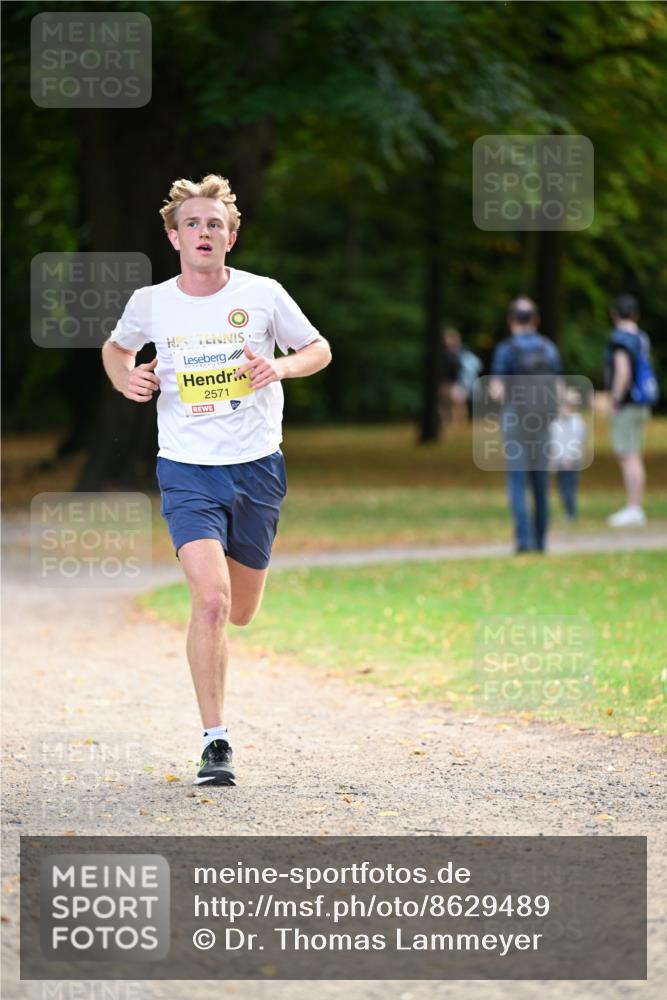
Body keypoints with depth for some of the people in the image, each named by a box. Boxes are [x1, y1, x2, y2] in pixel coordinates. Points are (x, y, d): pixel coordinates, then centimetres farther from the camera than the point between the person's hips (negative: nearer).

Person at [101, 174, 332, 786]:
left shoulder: (262, 295, -4)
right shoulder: (150, 303, -1)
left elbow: (320, 350, 8)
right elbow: (117, 347, 20)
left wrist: (280, 367, -13)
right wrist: (126, 379, -2)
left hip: (257, 466, 1)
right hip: (188, 471, -1)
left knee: (242, 613, 13)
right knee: (211, 600, -20)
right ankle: (216, 742, -13)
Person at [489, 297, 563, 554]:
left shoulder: (506, 349, -7)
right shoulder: (549, 348, 6)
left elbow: (496, 391, -11)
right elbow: (558, 390, 8)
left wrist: (496, 391, 10)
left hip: (515, 419, -4)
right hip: (542, 421, 4)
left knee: (517, 483, -4)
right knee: (541, 483, 12)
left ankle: (524, 538, -16)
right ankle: (540, 539, 15)